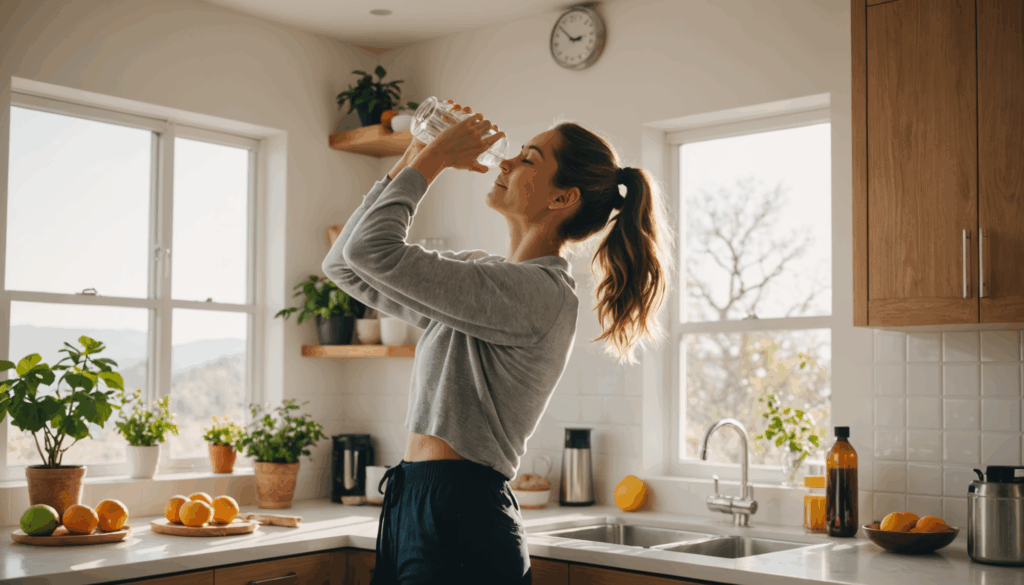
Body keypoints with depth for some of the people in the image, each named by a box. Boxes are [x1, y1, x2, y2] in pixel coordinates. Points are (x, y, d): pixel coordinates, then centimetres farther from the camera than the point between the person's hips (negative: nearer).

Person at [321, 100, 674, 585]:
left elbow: (371, 250, -21)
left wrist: (434, 159, -8)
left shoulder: (539, 292, -16)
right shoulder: (480, 272, 12)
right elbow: (343, 264, 16)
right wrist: (411, 163, 10)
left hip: (459, 520, -9)